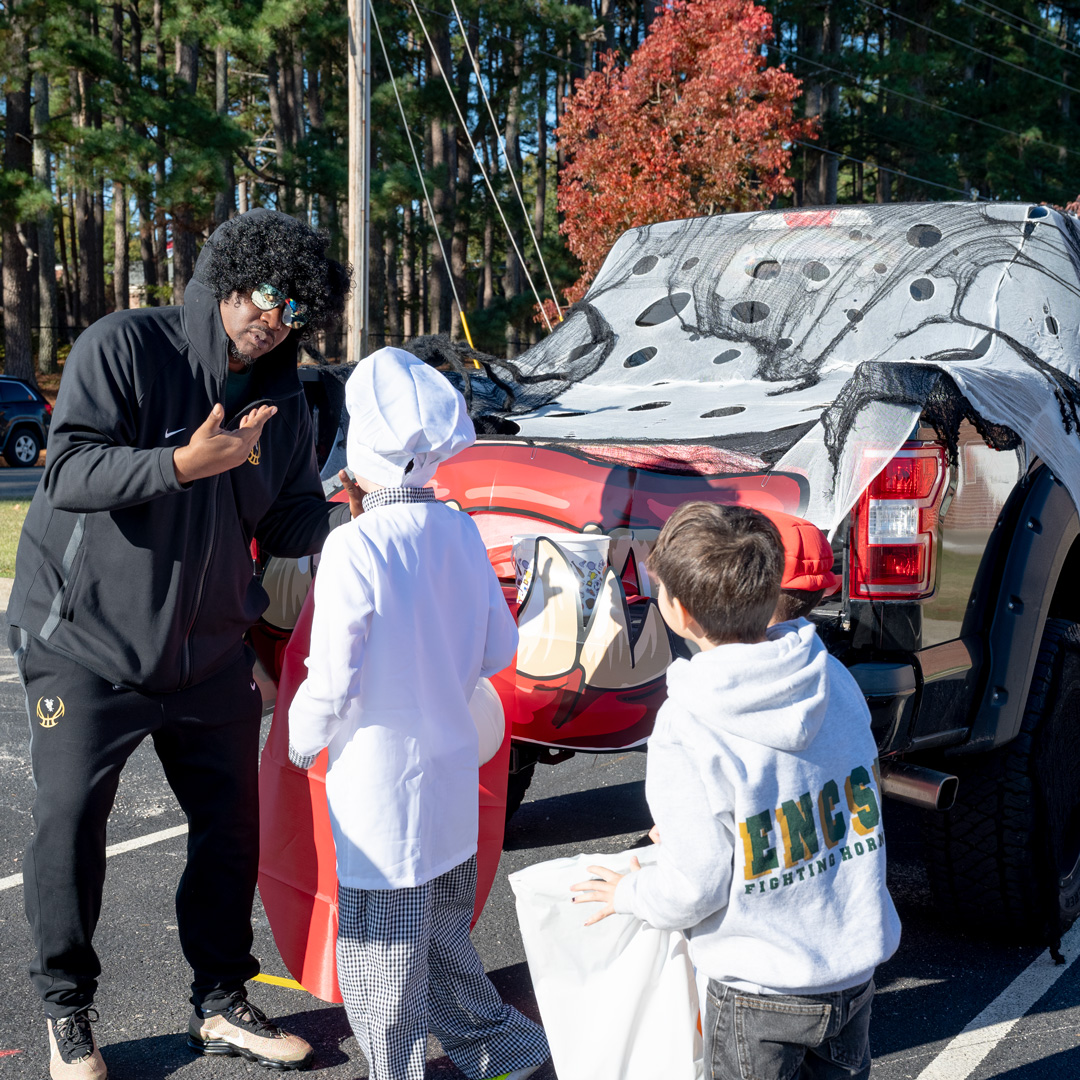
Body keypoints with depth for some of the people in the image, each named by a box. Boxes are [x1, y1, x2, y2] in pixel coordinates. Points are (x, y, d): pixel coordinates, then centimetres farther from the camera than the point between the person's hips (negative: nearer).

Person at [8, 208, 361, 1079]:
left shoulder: (284, 401, 5)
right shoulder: (124, 347, -12)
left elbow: (287, 522, 7)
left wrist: (354, 516, -11)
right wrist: (184, 463, -33)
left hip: (210, 651, 5)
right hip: (87, 643, -5)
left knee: (232, 827, 9)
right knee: (70, 828, 2)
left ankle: (222, 1006, 27)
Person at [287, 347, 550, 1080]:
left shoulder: (354, 547, -20)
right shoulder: (461, 532, 0)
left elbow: (332, 683, -17)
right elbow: (500, 649, 8)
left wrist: (301, 743, 1)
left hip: (380, 782, -7)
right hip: (453, 771, 7)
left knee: (382, 944, 8)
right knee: (443, 931, 24)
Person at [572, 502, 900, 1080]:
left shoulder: (685, 736, -25)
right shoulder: (835, 679, -7)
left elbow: (692, 891, -20)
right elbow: (863, 811, 6)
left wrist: (631, 893, 3)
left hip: (759, 994, -5)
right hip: (857, 965, 5)